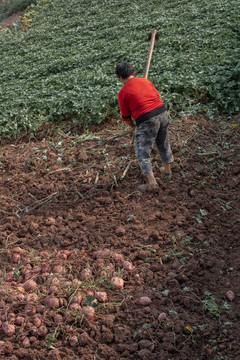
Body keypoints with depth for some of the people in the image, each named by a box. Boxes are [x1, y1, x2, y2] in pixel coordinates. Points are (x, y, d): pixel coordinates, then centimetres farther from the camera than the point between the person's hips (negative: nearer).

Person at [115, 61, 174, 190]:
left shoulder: (123, 92, -4)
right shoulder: (145, 81, 10)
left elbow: (126, 116, 2)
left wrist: (133, 126, 21)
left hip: (146, 122, -6)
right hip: (162, 114, 6)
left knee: (142, 152, 6)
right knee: (163, 143, 27)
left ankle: (151, 182, 1)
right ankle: (167, 169, 45)